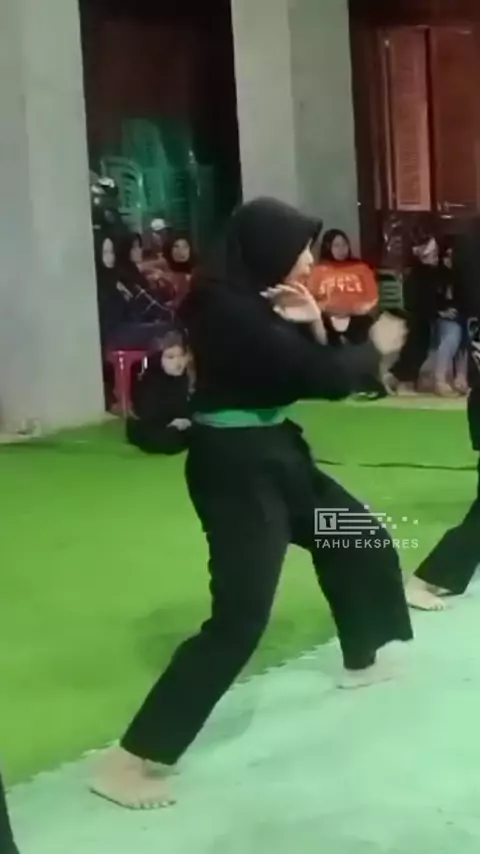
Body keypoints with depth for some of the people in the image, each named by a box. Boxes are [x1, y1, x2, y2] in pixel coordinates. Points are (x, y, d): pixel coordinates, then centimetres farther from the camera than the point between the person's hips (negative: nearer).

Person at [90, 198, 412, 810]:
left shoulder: (255, 302, 7)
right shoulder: (227, 308, -23)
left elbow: (307, 368, 14)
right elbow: (326, 379, -23)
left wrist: (311, 325, -5)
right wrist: (375, 346, -4)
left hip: (271, 453, 10)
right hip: (234, 465, -10)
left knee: (357, 539, 24)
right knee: (240, 616, -15)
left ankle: (363, 664, 49)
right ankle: (131, 760, -11)